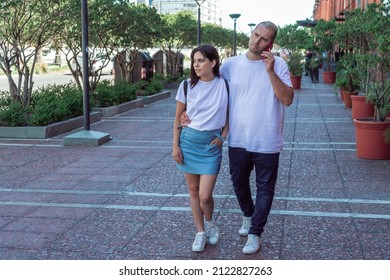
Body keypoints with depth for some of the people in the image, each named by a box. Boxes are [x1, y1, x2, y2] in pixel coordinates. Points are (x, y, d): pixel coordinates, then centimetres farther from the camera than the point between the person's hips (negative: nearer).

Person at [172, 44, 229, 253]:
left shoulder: (224, 86, -6)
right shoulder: (187, 86, -3)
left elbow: (230, 116, 6)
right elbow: (178, 118, 4)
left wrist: (223, 137, -6)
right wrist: (175, 146, 1)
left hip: (211, 144, -2)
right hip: (189, 141, 2)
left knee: (205, 195, -6)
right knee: (193, 191, 9)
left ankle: (210, 222, 27)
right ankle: (200, 232, 25)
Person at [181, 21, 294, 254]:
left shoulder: (279, 65, -6)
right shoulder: (231, 65, 0)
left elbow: (287, 99, -16)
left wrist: (271, 71, -24)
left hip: (267, 142, -3)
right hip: (238, 140, 3)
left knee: (265, 189, 7)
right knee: (239, 182, 20)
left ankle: (255, 233, 22)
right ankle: (248, 216, 47)